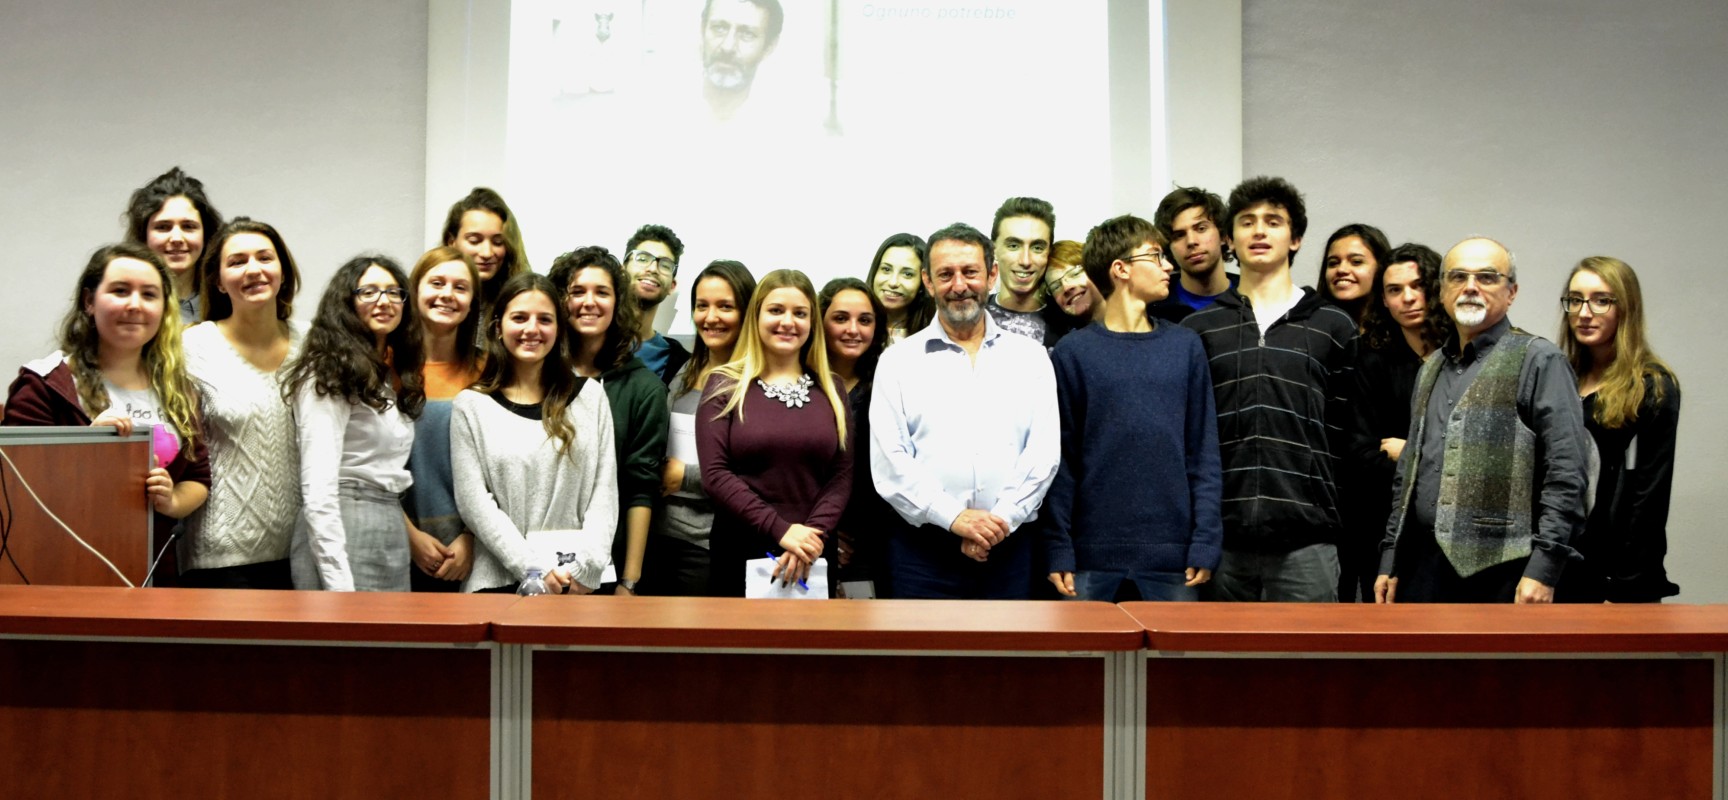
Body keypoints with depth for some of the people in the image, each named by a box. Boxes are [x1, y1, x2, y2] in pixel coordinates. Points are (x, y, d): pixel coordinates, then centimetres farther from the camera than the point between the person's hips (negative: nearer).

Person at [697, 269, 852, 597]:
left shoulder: (830, 390, 8)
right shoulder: (725, 385, 1)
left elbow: (842, 476, 2)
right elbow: (715, 474, -8)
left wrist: (813, 535, -14)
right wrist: (780, 530, -17)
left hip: (811, 560, 2)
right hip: (740, 556, -2)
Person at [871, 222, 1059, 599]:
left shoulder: (1030, 356, 10)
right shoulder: (898, 361, 5)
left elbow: (1044, 451, 2)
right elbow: (888, 462, -3)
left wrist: (1001, 520, -10)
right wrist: (953, 517, -13)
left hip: (1008, 546, 1)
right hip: (921, 549, -1)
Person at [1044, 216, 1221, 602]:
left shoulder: (1185, 347, 7)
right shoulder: (1073, 352, 1)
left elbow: (1203, 452, 5)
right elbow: (1060, 459, 0)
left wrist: (1206, 542, -2)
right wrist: (1058, 550, -6)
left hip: (1173, 556, 2)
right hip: (1092, 556, -2)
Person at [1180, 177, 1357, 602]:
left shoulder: (1334, 327, 8)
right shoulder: (1197, 328, 9)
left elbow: (1348, 437, 7)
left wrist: (1346, 532, 3)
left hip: (1306, 539, 0)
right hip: (1222, 537, 1)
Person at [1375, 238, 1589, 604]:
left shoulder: (1539, 360, -2)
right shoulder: (1431, 370, 18)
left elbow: (1566, 474, -9)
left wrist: (1543, 569, -16)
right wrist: (1390, 561, 15)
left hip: (1499, 572, -6)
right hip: (1422, 570, 6)